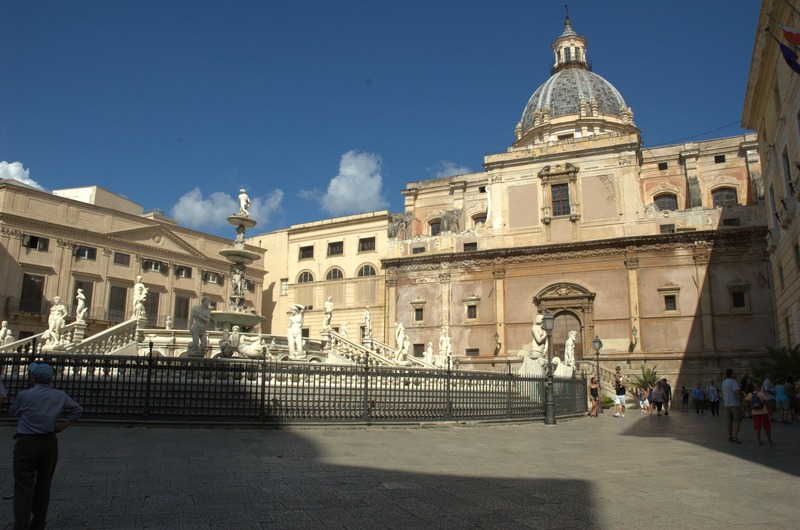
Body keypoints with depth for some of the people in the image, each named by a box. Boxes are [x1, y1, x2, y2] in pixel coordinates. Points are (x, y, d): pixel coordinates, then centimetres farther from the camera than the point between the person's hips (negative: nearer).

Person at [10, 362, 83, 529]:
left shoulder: (24, 396, -11)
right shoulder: (59, 396, 2)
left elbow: (12, 412, 8)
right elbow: (78, 409, 11)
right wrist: (64, 425, 11)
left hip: (27, 444, -4)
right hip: (49, 442, 5)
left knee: (24, 486, -3)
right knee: (43, 485, 15)